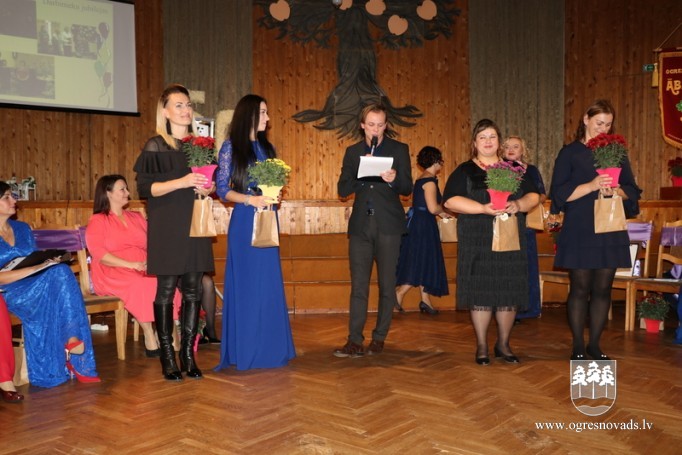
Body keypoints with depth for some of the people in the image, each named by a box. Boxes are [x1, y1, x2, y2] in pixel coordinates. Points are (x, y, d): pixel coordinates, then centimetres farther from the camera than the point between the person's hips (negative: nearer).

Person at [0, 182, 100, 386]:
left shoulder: (22, 228, 18)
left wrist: (48, 262, -5)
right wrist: (34, 269, -23)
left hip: (34, 288, 5)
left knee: (62, 272, -28)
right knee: (58, 274, -31)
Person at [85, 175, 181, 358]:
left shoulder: (137, 217, 23)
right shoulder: (97, 221, 6)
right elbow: (98, 254, -9)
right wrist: (131, 264, -19)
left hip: (143, 269, 4)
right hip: (112, 274, -4)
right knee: (140, 284, -36)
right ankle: (149, 338, -29)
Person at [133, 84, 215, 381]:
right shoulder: (155, 147, -3)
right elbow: (145, 188, -10)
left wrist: (207, 189, -2)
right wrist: (182, 182, -21)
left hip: (194, 224, 5)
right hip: (167, 227, -5)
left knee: (193, 290, 3)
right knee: (166, 289, -3)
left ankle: (188, 353, 12)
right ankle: (167, 356, 7)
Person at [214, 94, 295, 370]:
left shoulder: (267, 147, 13)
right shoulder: (231, 147, -2)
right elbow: (223, 189, -5)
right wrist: (250, 199, -19)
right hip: (244, 221, -5)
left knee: (269, 283, 6)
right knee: (245, 283, -1)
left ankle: (269, 346, 16)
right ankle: (244, 348, 10)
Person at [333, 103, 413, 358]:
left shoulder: (399, 149, 6)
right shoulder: (353, 151, 12)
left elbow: (407, 188, -1)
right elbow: (343, 189, 5)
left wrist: (394, 179, -22)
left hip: (388, 225, -2)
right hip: (361, 225, 2)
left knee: (387, 284, 4)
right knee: (358, 286, 1)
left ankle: (379, 339, 14)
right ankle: (355, 341, 2)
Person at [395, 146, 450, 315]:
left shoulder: (421, 178, 13)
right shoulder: (429, 180, -15)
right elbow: (433, 208, -22)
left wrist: (440, 213, 17)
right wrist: (442, 210, -2)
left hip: (416, 221, 10)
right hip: (424, 225, -10)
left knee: (422, 263, 12)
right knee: (423, 263, -3)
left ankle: (425, 301, 19)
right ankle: (399, 294, -3)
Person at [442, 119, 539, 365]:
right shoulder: (465, 171, 5)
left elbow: (533, 196, 10)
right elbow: (451, 200, -8)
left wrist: (518, 204, -13)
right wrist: (484, 208, -19)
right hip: (477, 243, -3)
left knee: (509, 292, 4)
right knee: (480, 292, -1)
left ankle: (503, 344, 18)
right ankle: (481, 347, 11)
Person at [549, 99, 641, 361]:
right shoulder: (570, 153, 2)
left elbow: (633, 192, 10)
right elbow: (559, 193, -5)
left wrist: (616, 191, -12)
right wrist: (591, 186, -18)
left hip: (611, 231, 3)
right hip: (579, 232, -3)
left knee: (603, 289, 6)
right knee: (580, 289, 1)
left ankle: (594, 344, 17)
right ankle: (578, 346, 12)